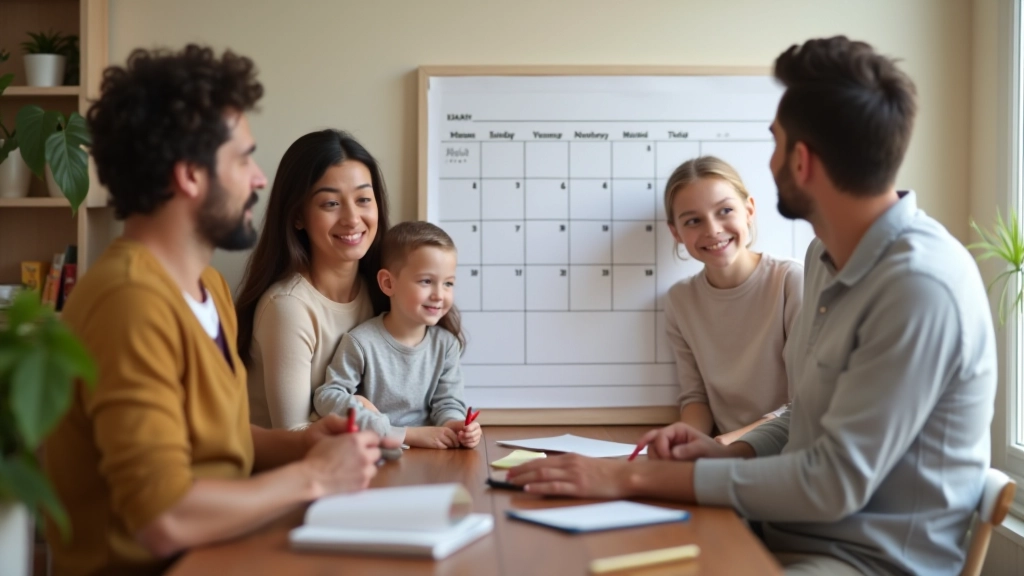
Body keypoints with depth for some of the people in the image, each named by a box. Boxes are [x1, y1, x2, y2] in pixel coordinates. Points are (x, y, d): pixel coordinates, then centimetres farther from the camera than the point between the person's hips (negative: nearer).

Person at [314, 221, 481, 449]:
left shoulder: (446, 343, 2)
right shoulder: (361, 343, -13)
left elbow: (448, 402, 4)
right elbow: (327, 397, -17)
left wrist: (453, 425, -23)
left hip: (428, 457, 4)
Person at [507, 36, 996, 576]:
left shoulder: (920, 286, -23)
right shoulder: (827, 257, 6)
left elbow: (835, 483, -23)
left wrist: (637, 478, -20)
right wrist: (727, 452, -3)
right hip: (789, 532, 8)